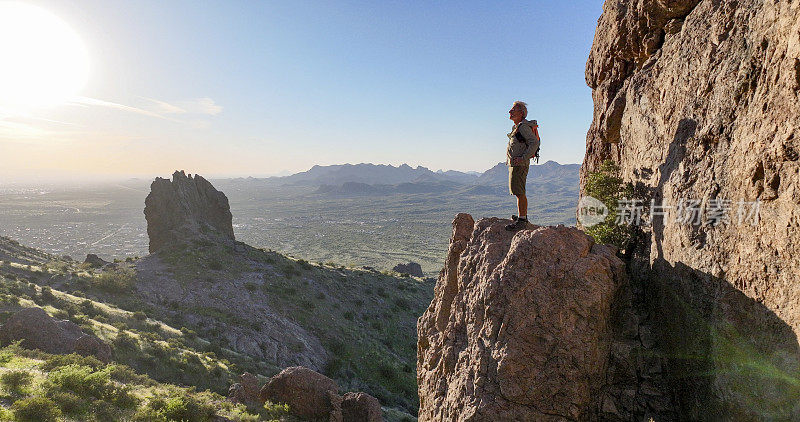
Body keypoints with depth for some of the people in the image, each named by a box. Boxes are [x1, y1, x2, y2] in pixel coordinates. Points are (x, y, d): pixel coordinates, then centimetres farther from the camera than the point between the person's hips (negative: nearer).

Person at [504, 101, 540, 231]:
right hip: (513, 163, 10)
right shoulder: (516, 127, 17)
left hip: (519, 164, -10)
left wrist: (523, 158, -25)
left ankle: (522, 220, -7)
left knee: (519, 192, -10)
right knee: (518, 192, 16)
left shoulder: (524, 126, -13)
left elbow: (534, 143, -20)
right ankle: (523, 216, 25)